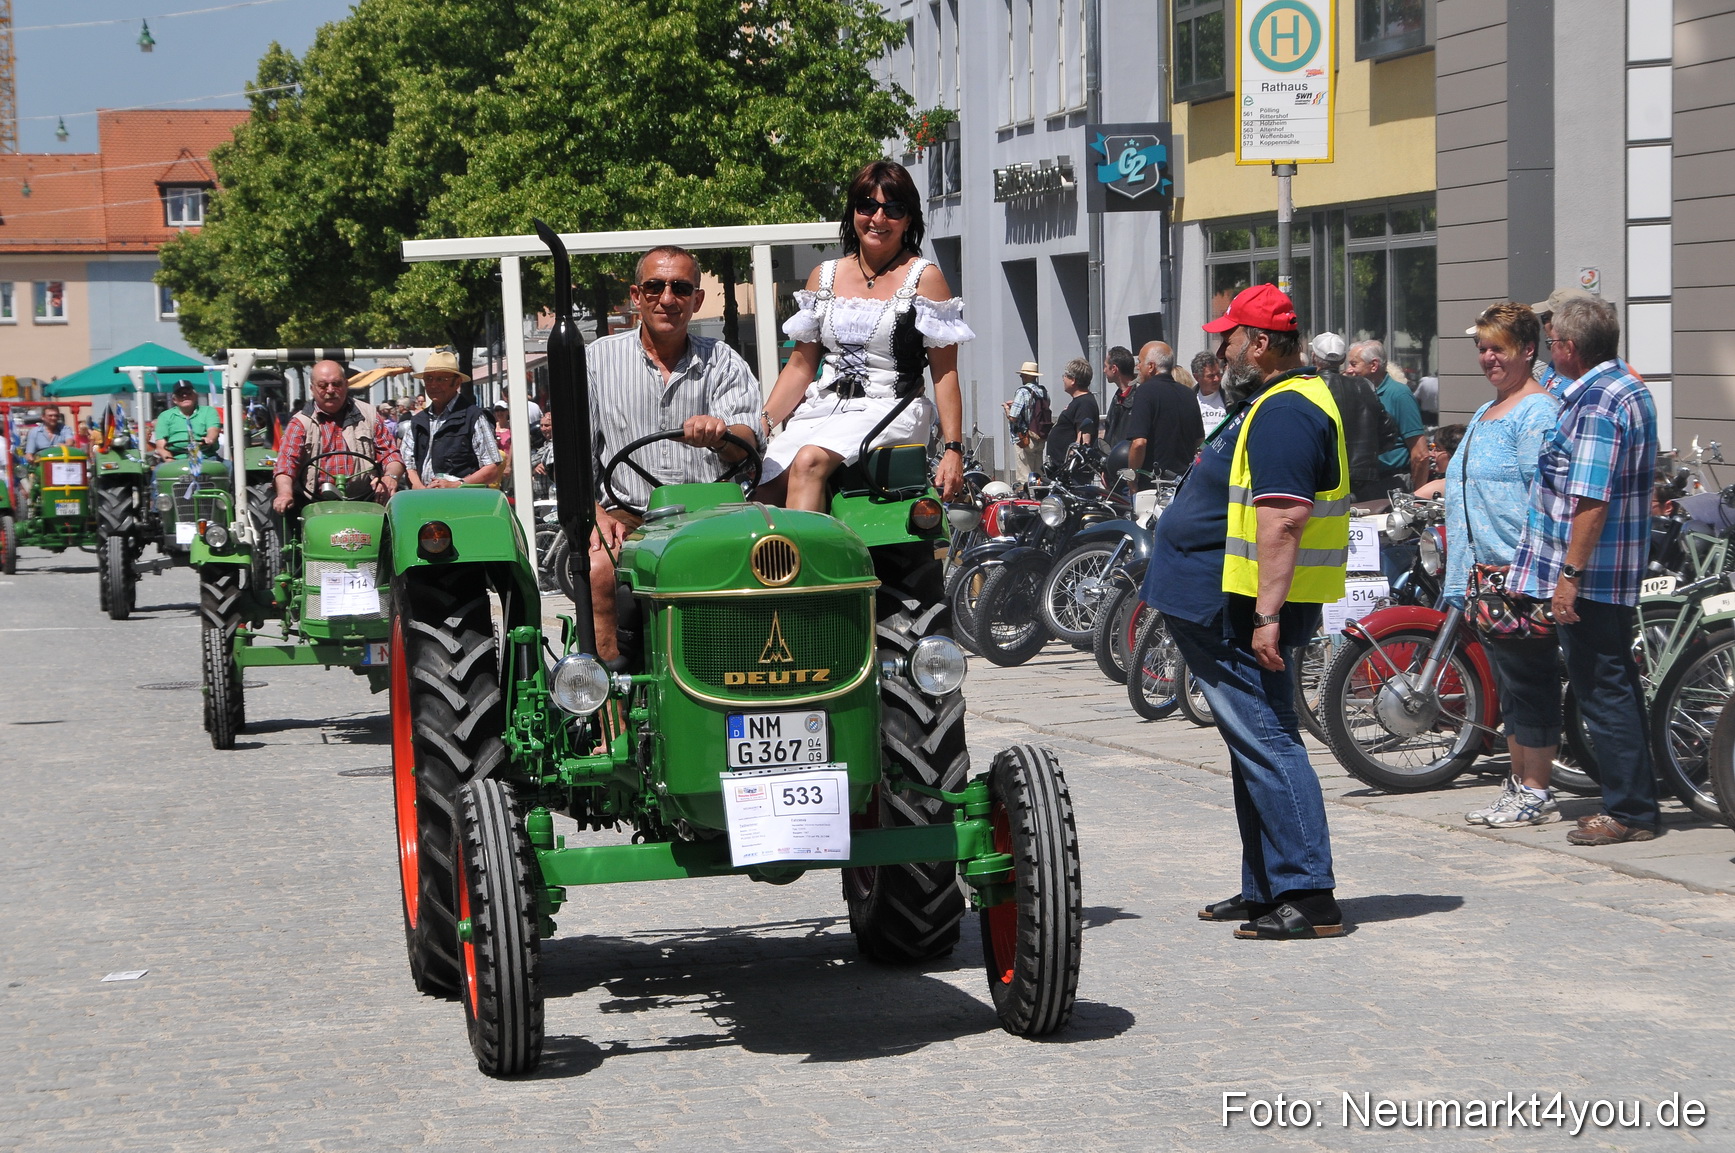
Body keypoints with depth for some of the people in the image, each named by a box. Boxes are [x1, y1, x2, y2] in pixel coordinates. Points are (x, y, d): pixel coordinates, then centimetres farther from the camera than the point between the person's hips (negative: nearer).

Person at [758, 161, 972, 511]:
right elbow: (800, 366, 16)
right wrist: (760, 424, 3)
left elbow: (945, 374, -2)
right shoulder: (824, 277, 15)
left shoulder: (924, 279, 2)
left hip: (890, 410, -5)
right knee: (765, 480, -23)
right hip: (822, 407, 5)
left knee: (809, 462, -34)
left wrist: (953, 450, -11)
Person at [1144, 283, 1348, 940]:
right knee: (1257, 745, 15)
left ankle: (1310, 897, -9)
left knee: (1266, 744, -10)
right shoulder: (1275, 404, 18)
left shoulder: (1283, 413, -18)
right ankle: (1265, 891, 24)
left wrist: (1267, 616, -30)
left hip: (1242, 614, -11)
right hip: (1229, 612, 11)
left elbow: (1283, 521, -26)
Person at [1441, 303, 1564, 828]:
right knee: (1509, 685, 14)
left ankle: (1537, 793, 0)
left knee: (1529, 682, -5)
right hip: (1485, 575, 10)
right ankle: (1518, 783, 20)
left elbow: (1544, 495, -18)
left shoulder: (1538, 412, -11)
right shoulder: (1485, 413, 20)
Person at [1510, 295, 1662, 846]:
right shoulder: (1629, 388, 15)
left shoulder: (1594, 403, -18)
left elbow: (1590, 500, -24)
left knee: (1601, 690, -5)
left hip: (1589, 572, -10)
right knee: (1617, 686, 14)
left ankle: (1629, 810, -2)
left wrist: (1569, 574, -23)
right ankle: (1636, 804, 21)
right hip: (1620, 572, 10)